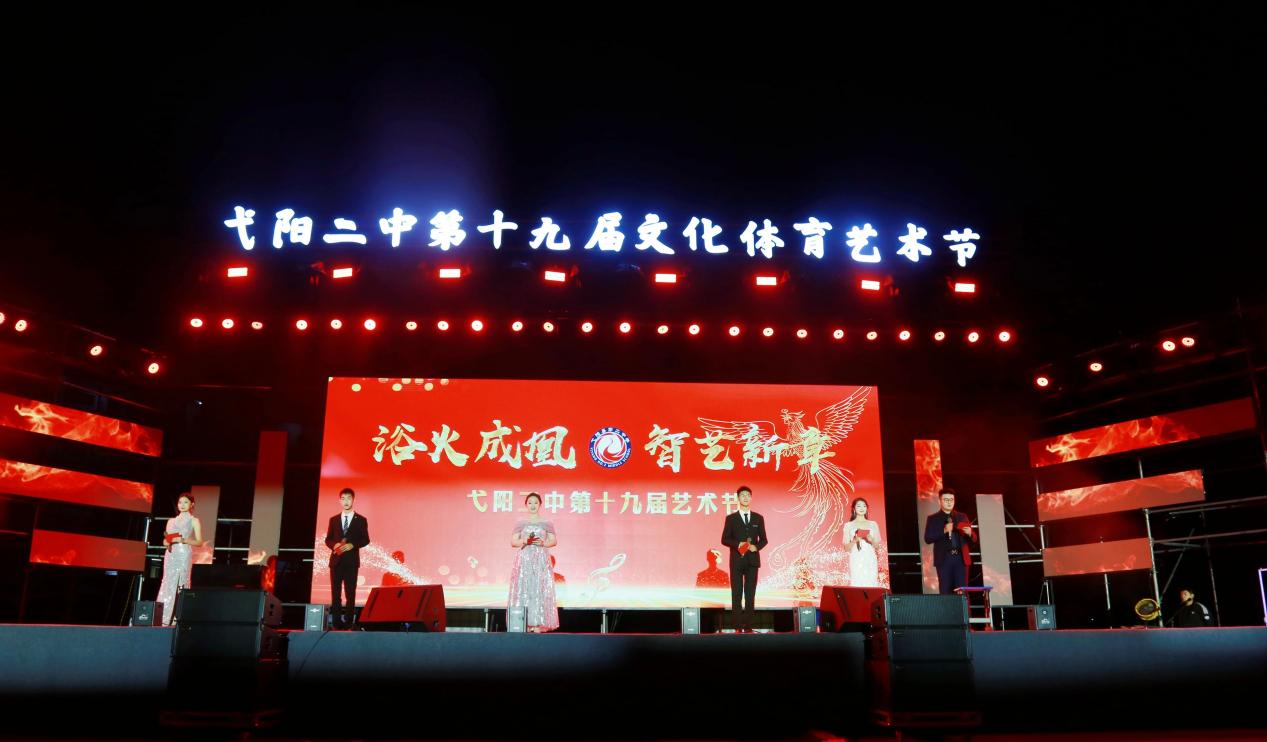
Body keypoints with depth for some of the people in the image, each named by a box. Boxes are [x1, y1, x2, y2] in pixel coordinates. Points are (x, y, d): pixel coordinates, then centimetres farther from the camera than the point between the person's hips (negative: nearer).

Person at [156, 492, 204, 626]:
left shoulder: (194, 521, 6)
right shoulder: (171, 521, 17)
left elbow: (199, 542, -1)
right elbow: (165, 540, 18)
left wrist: (183, 540, -14)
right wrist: (167, 541, -5)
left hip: (184, 555, -4)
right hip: (170, 555, 4)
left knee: (182, 585, -7)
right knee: (167, 584, -3)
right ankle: (163, 619, -5)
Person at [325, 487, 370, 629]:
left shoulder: (361, 520, 4)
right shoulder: (334, 519, 12)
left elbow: (365, 540, 1)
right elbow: (328, 539, 10)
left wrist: (352, 545, -15)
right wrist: (335, 545, -12)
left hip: (352, 560, -2)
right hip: (336, 560, 2)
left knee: (350, 592, -2)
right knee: (336, 592, 0)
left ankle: (348, 622, 0)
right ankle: (336, 622, 2)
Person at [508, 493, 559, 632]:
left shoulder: (546, 523, 8)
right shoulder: (521, 523, 8)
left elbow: (554, 541, 7)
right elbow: (513, 542, 5)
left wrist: (543, 543, -12)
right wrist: (525, 541, -13)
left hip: (541, 559, 0)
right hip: (524, 559, 0)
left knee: (540, 589, -7)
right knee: (523, 589, -6)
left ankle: (538, 624, -6)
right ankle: (524, 623, -4)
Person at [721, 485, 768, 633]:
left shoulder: (758, 518, 9)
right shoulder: (731, 518, 3)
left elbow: (764, 539, 10)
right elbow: (725, 539, 1)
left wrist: (756, 547, -11)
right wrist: (738, 544, -16)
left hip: (752, 560, 2)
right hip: (737, 560, -2)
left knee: (750, 594, 2)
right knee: (736, 594, -2)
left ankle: (748, 626, 6)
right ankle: (738, 626, 1)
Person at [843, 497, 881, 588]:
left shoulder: (873, 524, 10)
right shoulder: (849, 525, 5)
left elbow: (877, 545, 11)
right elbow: (846, 548, 4)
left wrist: (871, 540, -10)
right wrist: (855, 540, -13)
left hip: (870, 560, 2)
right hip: (856, 561, -2)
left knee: (871, 584, -4)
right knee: (856, 584, -9)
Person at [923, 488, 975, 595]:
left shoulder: (962, 517, 14)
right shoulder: (933, 519, 6)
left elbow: (974, 538, 14)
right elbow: (927, 539, -4)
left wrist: (969, 533, -10)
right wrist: (944, 531, -16)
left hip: (961, 558, 2)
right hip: (944, 559, -2)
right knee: (945, 591, -2)